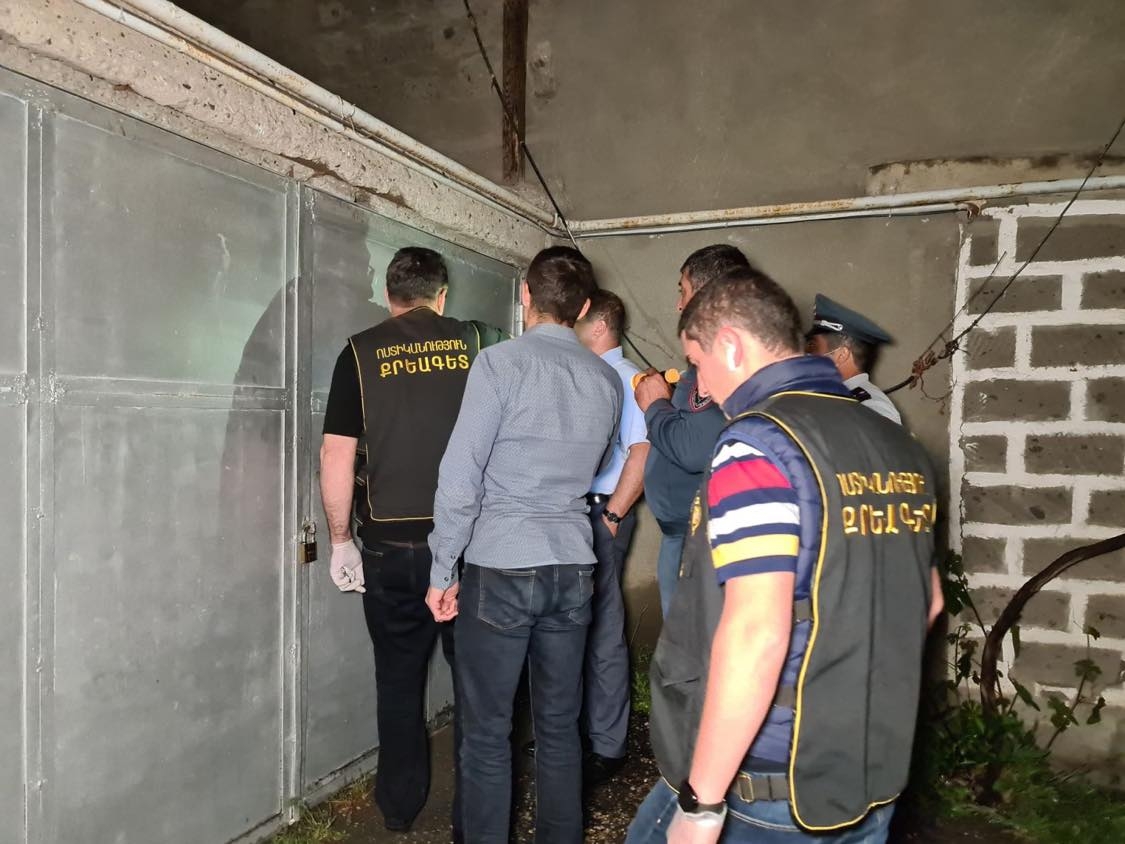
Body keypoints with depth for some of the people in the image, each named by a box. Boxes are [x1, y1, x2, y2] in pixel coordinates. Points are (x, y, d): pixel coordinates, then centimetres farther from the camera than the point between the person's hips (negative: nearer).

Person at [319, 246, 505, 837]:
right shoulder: (476, 343, -1)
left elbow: (337, 457, -3)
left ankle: (400, 805, 31)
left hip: (392, 545, 1)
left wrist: (341, 541, 7)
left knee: (399, 678, 17)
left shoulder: (360, 354, 0)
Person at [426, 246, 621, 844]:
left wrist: (443, 573, -6)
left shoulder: (501, 363, -10)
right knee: (559, 726, 16)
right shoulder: (607, 380, 6)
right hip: (573, 569, 5)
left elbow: (460, 478, -13)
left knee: (487, 733, 7)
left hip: (500, 570, -5)